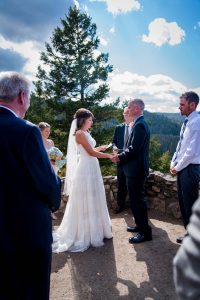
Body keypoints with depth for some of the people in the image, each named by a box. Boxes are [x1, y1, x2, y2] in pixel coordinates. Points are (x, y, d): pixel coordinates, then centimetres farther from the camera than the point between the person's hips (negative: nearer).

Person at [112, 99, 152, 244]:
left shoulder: (139, 125, -19)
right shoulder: (140, 123, 13)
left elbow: (134, 149, -23)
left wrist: (120, 157, -11)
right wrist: (121, 154, 6)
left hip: (136, 169, -10)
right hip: (136, 168, 10)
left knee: (137, 200, -1)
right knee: (137, 199, 19)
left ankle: (145, 232, 11)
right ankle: (141, 225, 34)